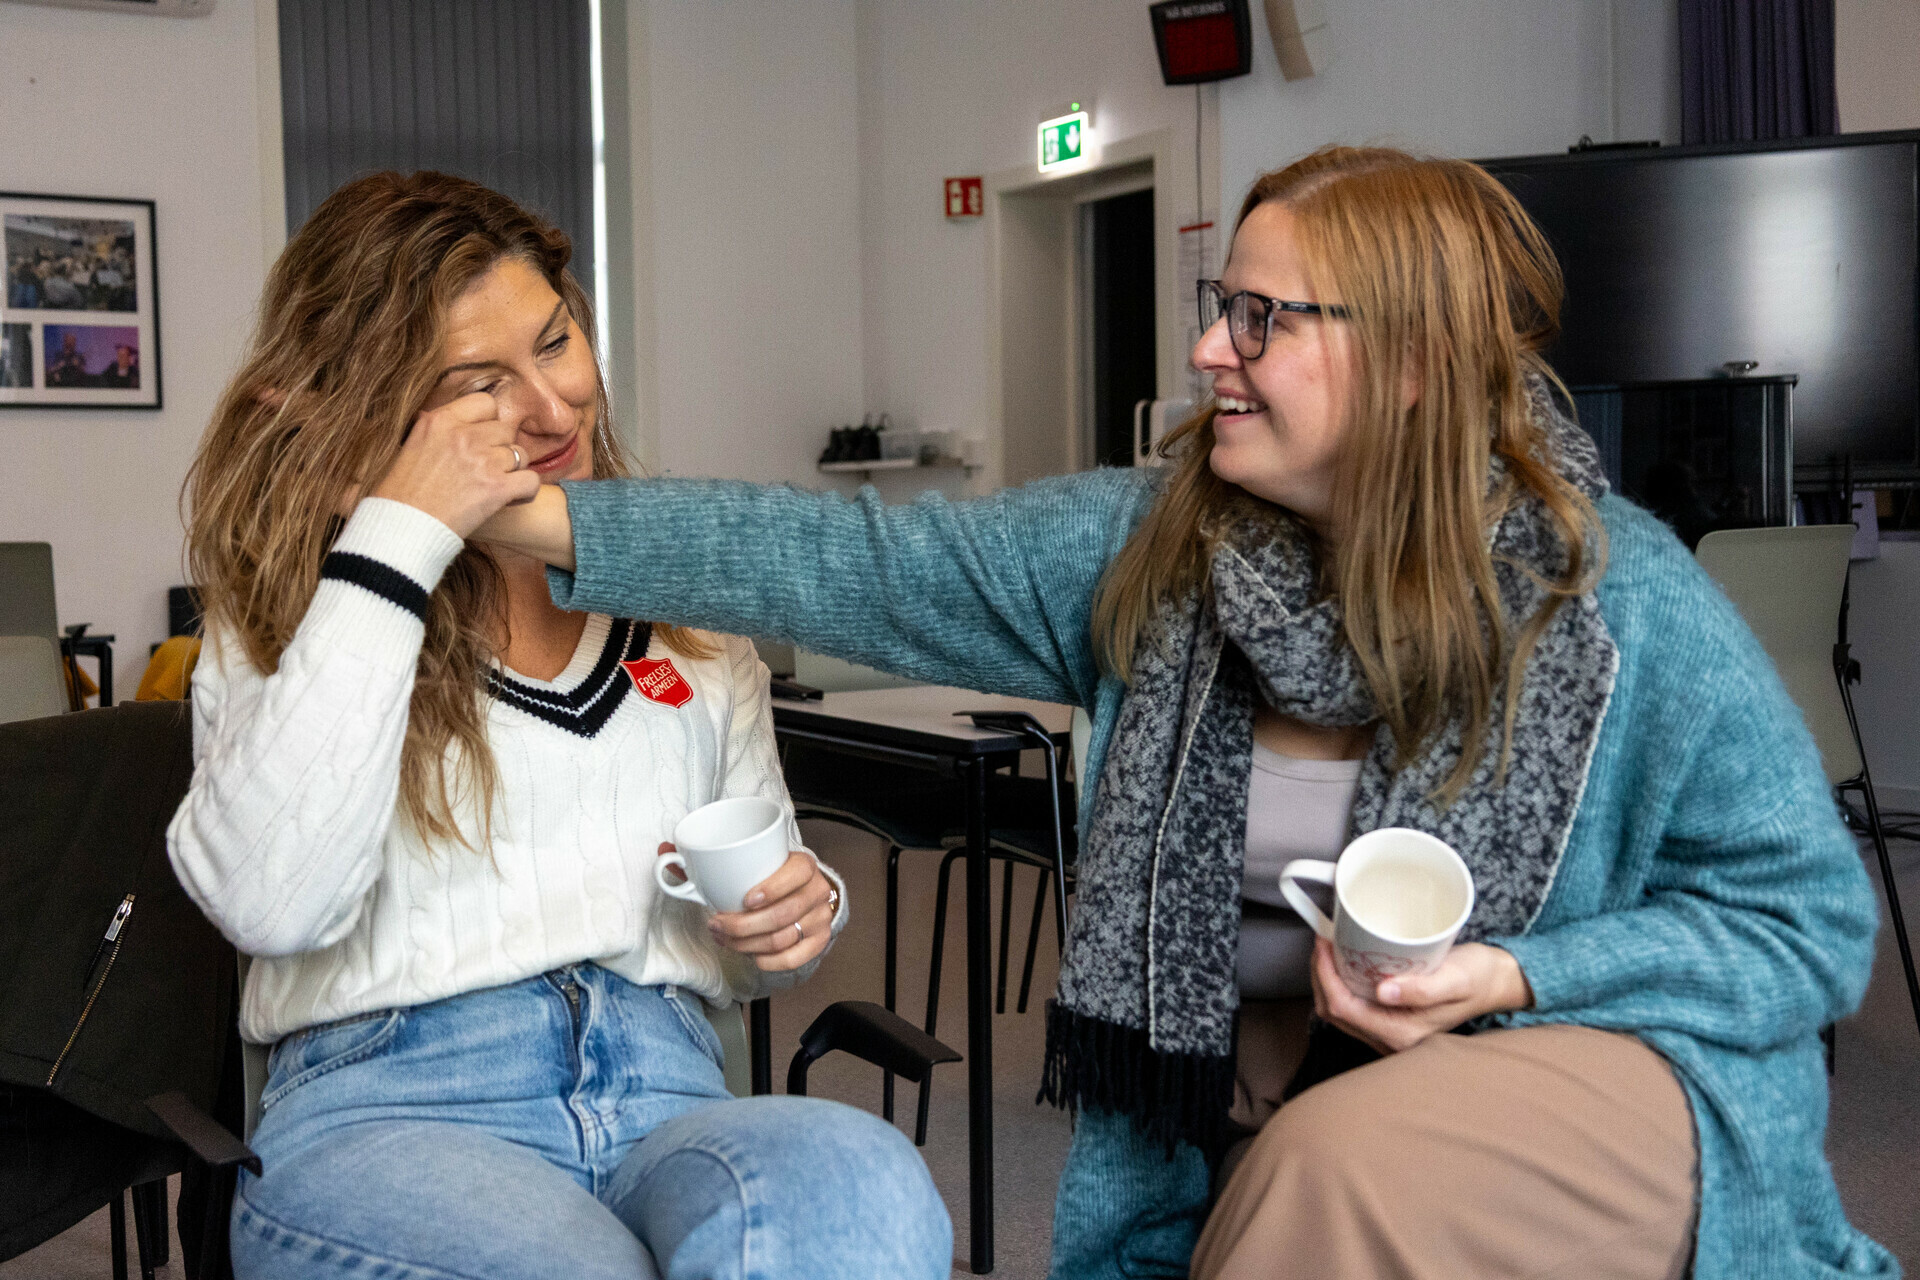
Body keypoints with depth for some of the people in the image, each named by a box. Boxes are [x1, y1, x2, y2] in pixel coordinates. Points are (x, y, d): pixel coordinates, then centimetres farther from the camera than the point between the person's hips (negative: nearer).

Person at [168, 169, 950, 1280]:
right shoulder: (294, 613, 7)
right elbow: (269, 905, -14)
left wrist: (797, 914, -1)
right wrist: (395, 541, -12)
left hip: (666, 1096, 3)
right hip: (386, 1110, -2)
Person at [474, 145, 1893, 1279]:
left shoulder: (1625, 602, -14)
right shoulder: (1148, 551, -3)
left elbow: (1816, 916, -7)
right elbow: (863, 564, -7)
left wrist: (1512, 978, -21)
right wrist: (561, 522, -14)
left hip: (1614, 1066, -3)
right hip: (1295, 1091, 4)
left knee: (1347, 1159, -31)